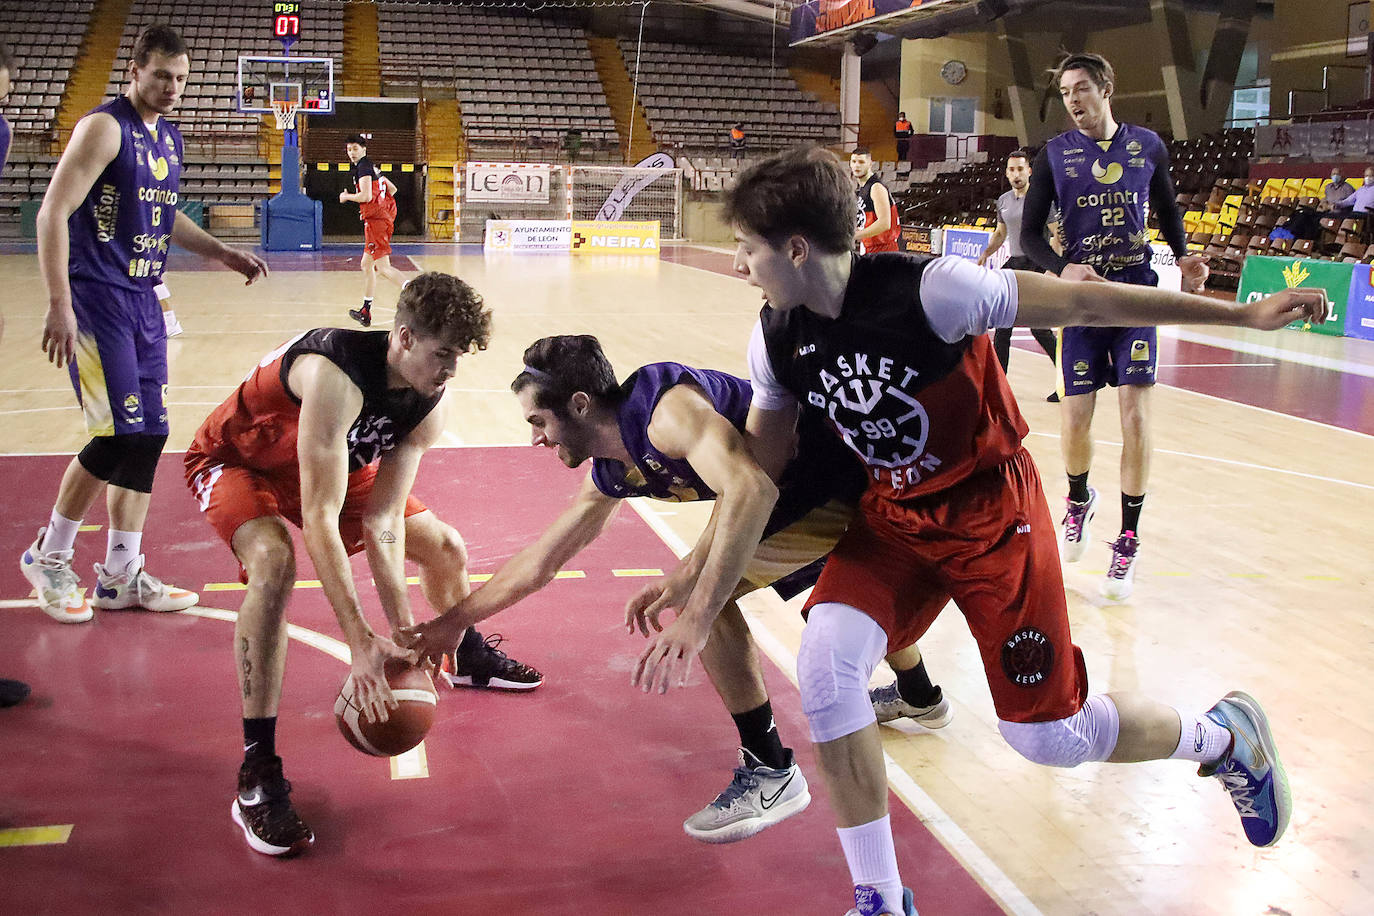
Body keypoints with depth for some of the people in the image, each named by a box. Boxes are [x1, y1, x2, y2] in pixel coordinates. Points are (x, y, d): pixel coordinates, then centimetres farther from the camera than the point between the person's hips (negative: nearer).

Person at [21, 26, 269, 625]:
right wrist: (59, 305, -23)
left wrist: (221, 253, 17)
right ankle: (49, 556, 8)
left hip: (142, 300, 8)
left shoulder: (169, 137, 14)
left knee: (148, 437, 6)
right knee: (120, 434, -12)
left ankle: (121, 577, 15)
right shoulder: (104, 127, -12)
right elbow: (53, 214, -17)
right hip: (95, 298, -8)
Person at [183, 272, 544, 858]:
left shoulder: (426, 408, -17)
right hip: (235, 460, -7)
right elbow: (318, 517, -43)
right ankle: (256, 776, -29)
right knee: (275, 561, -37)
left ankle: (468, 658, 42)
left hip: (334, 464, 7)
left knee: (445, 547, 8)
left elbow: (381, 521, -16)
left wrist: (404, 629, -24)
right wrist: (361, 642, -46)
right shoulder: (339, 374, -41)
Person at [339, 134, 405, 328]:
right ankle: (365, 313, 24)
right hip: (383, 216, 10)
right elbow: (392, 189, 28)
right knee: (366, 265, 17)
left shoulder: (363, 167, -8)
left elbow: (366, 196, -20)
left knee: (383, 268, -17)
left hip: (375, 220, -10)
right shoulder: (372, 167, 21)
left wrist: (346, 196, -2)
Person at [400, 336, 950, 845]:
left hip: (844, 483, -10)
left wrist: (695, 613, -45)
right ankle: (919, 698, 62)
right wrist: (455, 621, 17)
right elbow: (538, 563, 13)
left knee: (707, 595, -17)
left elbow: (750, 489, -42)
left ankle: (770, 772, -5)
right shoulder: (611, 474, 3)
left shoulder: (665, 406, -27)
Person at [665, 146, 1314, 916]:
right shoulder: (777, 339, -9)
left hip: (992, 513, -4)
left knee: (1048, 735, -1)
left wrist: (1243, 314, -13)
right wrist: (694, 599, -3)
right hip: (893, 518, 5)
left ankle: (1222, 737, 32)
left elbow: (1083, 303, -19)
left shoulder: (927, 290, -27)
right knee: (826, 663, -21)